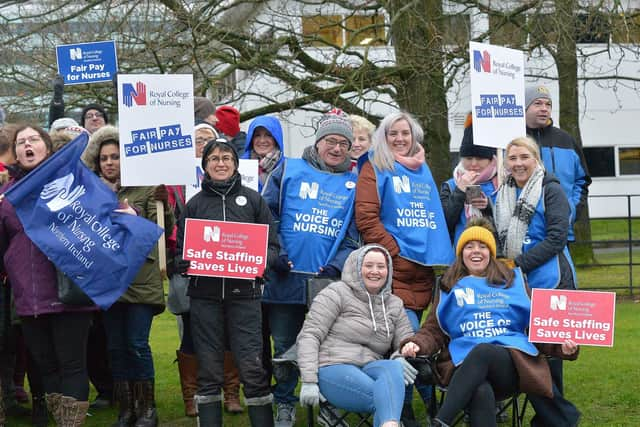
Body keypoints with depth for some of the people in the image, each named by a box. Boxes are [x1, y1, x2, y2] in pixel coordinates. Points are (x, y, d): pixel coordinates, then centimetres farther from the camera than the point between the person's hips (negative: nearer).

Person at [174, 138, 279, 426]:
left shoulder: (253, 200, 9)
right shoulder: (195, 204, 12)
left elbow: (273, 245, 8)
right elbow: (180, 249, 14)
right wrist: (186, 264, -8)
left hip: (244, 294, -1)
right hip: (204, 295, 1)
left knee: (252, 366, -6)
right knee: (208, 370, 4)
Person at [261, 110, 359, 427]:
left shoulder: (353, 184, 10)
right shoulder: (288, 171, 5)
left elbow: (355, 234, 7)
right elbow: (267, 215, 2)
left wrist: (337, 265, -7)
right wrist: (275, 254, -9)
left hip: (329, 281, 1)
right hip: (287, 278, -1)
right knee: (285, 345, 7)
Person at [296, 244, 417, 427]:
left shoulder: (394, 304, 20)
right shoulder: (336, 294, 4)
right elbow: (309, 336, -3)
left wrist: (404, 359, -9)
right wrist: (309, 381, -14)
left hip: (370, 368, 4)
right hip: (333, 368, -4)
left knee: (394, 367, -35)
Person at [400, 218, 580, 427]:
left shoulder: (513, 281, 22)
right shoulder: (449, 288, 23)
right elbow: (434, 331, 18)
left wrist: (561, 345, 1)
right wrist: (416, 345, -5)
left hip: (513, 363, 0)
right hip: (465, 365, 0)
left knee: (483, 350, -38)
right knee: (481, 393, -38)